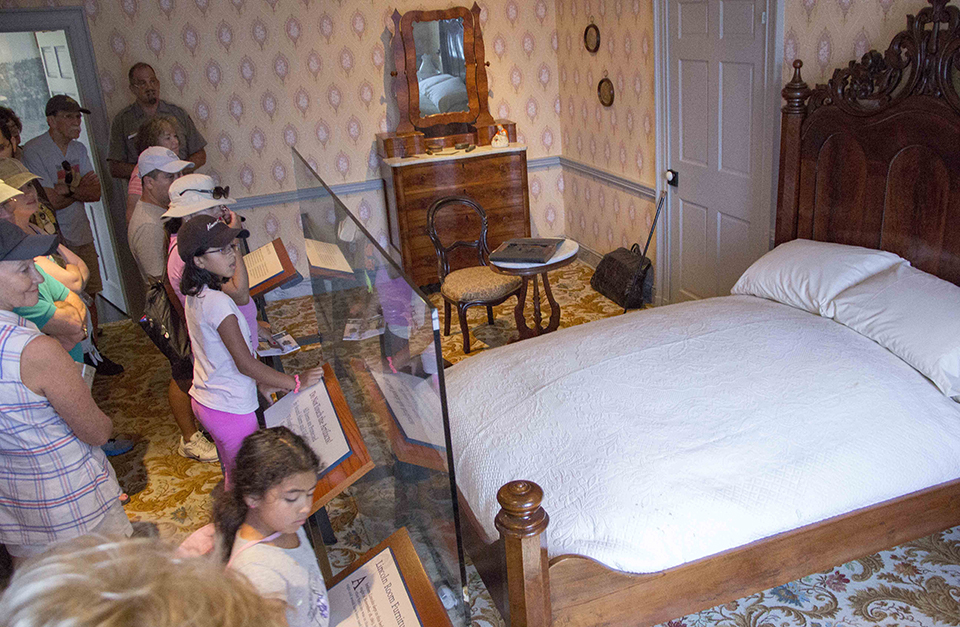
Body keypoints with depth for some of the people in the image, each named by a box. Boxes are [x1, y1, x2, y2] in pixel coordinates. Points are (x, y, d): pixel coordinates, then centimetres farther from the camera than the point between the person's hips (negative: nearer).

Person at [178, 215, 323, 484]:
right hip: (230, 409, -9)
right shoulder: (218, 303, -26)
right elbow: (244, 363, -24)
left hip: (205, 399, 9)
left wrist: (260, 383, 13)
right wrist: (297, 382, -18)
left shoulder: (196, 296, 4)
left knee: (233, 475, 23)